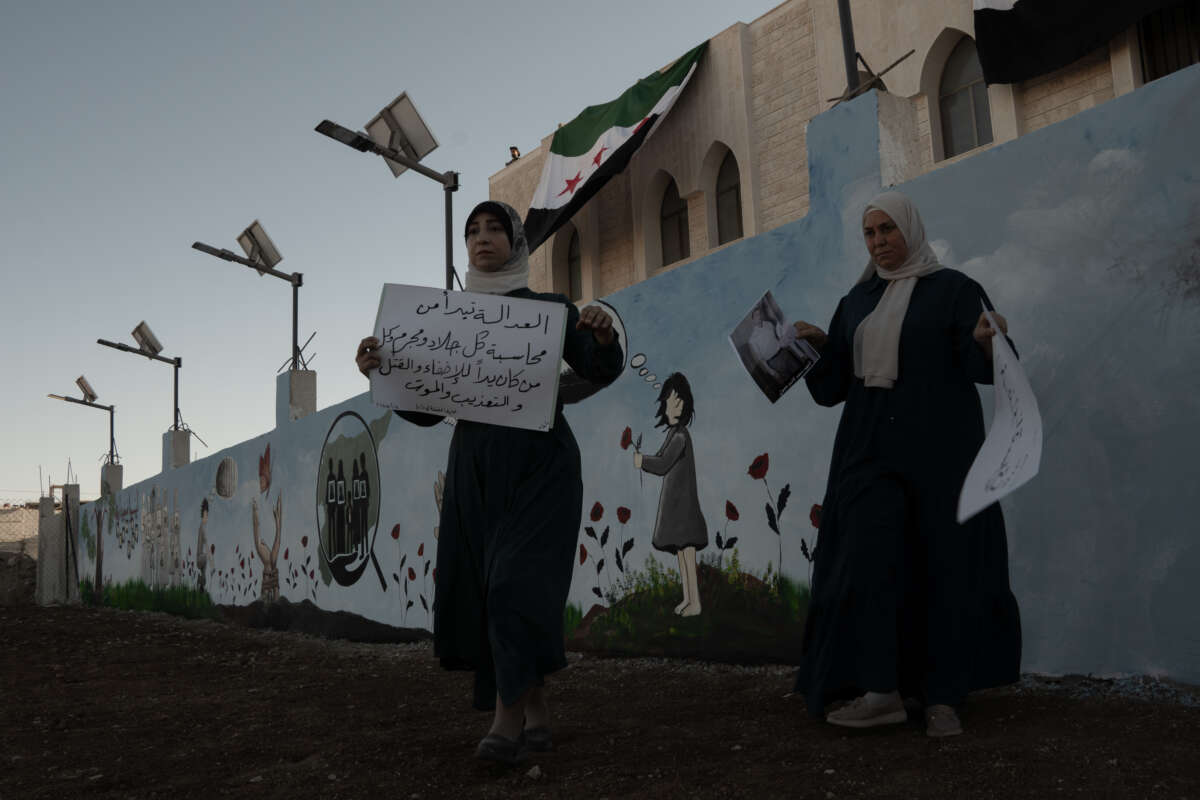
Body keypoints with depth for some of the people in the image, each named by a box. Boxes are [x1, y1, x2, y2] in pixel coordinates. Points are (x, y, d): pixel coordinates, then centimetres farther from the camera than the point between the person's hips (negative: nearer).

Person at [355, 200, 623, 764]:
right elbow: (424, 409, 8)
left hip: (539, 466, -3)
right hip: (476, 469, 4)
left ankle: (507, 717, -12)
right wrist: (380, 372, -10)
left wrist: (604, 338, -21)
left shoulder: (549, 308, 6)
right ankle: (535, 717, 13)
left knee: (519, 580, -16)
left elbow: (601, 373, 2)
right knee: (483, 588, 1)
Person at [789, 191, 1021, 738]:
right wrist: (818, 346, -3)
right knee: (868, 558, -8)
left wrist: (986, 340, -29)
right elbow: (833, 384, 14)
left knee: (944, 564, -2)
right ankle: (880, 690, -5)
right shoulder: (857, 302, 16)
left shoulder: (952, 289, 3)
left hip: (938, 445, -3)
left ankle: (943, 697, 6)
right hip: (870, 447, 4)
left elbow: (982, 364, -8)